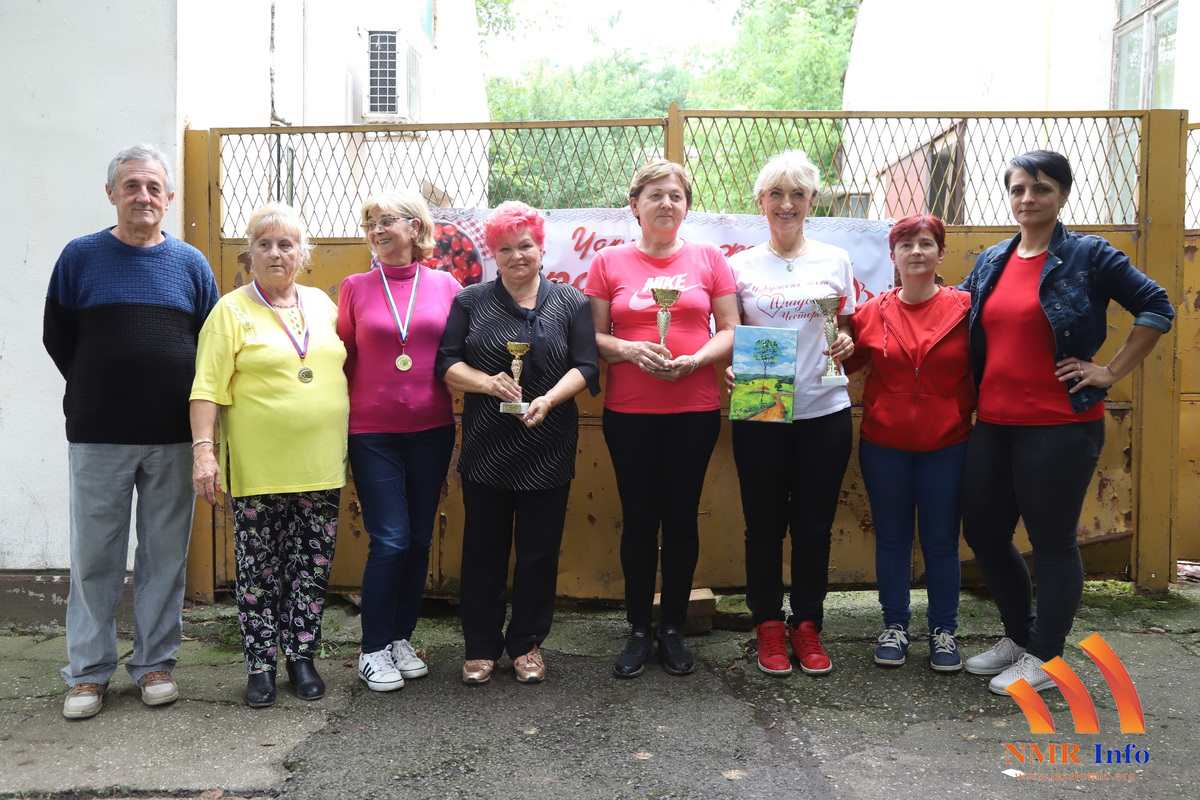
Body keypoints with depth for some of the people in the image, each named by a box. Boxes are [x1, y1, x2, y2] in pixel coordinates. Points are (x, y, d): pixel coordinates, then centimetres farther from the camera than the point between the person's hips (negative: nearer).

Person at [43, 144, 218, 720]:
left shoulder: (190, 263, 5)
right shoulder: (80, 256, 3)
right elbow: (56, 337, 8)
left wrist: (188, 403, 3)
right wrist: (96, 395, 6)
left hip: (172, 438, 1)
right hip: (97, 436, -1)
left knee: (165, 554, 7)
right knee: (94, 556, 6)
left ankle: (155, 663, 21)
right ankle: (87, 671, 19)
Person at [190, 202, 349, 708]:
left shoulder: (322, 303, 10)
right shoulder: (232, 310, -3)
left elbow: (344, 368, 18)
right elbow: (208, 388, -7)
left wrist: (351, 446, 16)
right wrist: (204, 449, -17)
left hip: (320, 465, 4)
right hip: (257, 469, -4)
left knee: (313, 568, 10)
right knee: (259, 570, 6)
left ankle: (302, 656, 25)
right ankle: (261, 665, 20)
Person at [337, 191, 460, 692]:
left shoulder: (445, 286, 3)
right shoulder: (355, 288, 2)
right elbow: (343, 361, 6)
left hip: (432, 430, 2)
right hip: (373, 433, -2)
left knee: (419, 540, 9)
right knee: (390, 541, -5)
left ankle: (401, 638, 25)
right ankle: (373, 650, 11)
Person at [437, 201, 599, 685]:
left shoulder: (571, 302, 5)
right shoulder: (471, 301, 7)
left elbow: (585, 367, -1)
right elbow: (446, 363, 2)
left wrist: (549, 399, -18)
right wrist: (487, 382, -17)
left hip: (548, 449, 0)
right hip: (485, 448, 0)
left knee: (540, 551, 7)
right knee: (483, 549, 8)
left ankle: (527, 644, 24)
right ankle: (481, 646, 22)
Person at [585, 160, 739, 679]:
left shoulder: (709, 258, 5)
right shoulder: (609, 262, 4)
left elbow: (730, 330, 4)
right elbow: (594, 336, 3)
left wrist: (695, 360, -14)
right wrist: (629, 350, -17)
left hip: (695, 410, 1)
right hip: (629, 412, 0)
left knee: (681, 518, 7)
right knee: (638, 519, 6)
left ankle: (673, 628, 23)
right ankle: (639, 630, 21)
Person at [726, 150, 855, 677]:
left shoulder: (835, 260, 6)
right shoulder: (741, 266, 4)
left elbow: (849, 329, 13)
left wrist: (846, 344, -9)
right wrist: (729, 369, -11)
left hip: (824, 412, 1)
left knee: (814, 524, 8)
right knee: (764, 524, 7)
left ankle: (807, 624, 24)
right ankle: (768, 625, 23)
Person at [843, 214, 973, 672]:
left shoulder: (965, 308, -4)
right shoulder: (871, 314, 0)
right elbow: (845, 362, 10)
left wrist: (974, 416, -10)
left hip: (946, 445, -1)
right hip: (884, 445, 2)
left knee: (941, 540, 9)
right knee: (891, 539, 12)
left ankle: (943, 630, 24)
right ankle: (895, 626, 26)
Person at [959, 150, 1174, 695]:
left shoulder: (1089, 256, -5)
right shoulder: (990, 263, 11)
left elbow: (1156, 308, -5)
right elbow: (967, 333, 20)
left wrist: (1111, 372, -8)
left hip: (1060, 427, -6)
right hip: (993, 425, 6)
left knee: (1052, 542, 4)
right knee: (983, 533, 12)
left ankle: (1043, 657, 19)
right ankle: (1019, 635, 33)